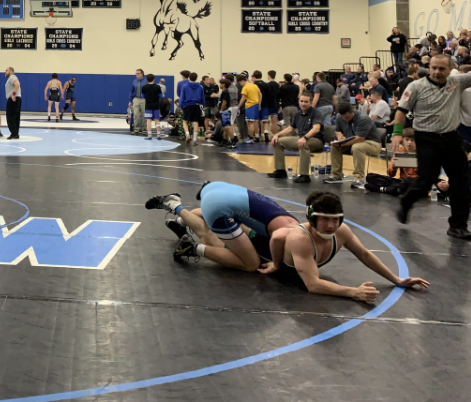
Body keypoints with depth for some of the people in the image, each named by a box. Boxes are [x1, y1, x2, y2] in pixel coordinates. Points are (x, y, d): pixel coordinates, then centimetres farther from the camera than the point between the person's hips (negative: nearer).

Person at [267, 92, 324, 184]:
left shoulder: (316, 113, -11)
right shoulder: (298, 114, 12)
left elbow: (316, 129, -28)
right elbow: (290, 128, 19)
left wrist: (304, 138, -44)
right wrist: (277, 135, 3)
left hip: (315, 140, -8)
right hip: (301, 139, 8)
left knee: (303, 145, -42)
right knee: (278, 141, 2)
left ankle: (304, 176, -38)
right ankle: (280, 170, 7)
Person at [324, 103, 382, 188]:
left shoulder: (363, 119, -27)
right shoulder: (339, 117, -4)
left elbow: (359, 139, -33)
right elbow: (337, 130, 13)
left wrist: (341, 144, -34)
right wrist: (340, 137, -12)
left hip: (372, 143, -7)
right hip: (353, 142, 7)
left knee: (356, 147, -38)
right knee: (335, 147, -13)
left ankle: (359, 179, -36)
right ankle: (336, 176, -3)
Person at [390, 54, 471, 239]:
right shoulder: (416, 87, -5)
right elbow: (402, 110, -3)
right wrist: (397, 133, -11)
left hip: (452, 139, 4)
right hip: (428, 140, -4)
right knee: (426, 180, -5)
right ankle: (405, 205, 25)